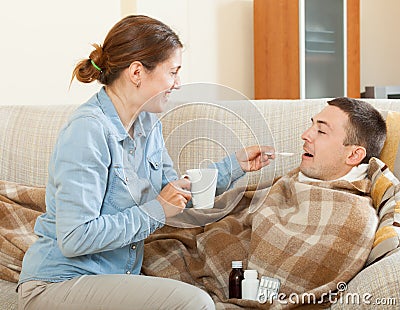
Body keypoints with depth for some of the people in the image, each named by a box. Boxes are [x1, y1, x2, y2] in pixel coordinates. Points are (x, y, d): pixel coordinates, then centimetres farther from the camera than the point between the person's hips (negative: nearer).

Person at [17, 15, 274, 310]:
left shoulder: (148, 123, 7)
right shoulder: (87, 130, -20)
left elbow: (177, 192, 18)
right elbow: (74, 238, -25)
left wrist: (235, 164, 10)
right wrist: (157, 210, -19)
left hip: (117, 277, 8)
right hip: (60, 283, -8)